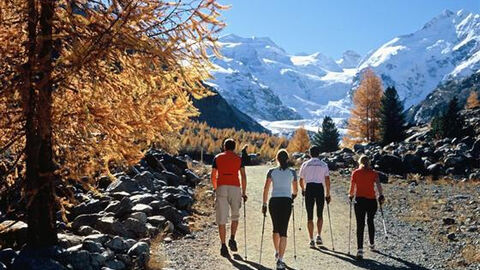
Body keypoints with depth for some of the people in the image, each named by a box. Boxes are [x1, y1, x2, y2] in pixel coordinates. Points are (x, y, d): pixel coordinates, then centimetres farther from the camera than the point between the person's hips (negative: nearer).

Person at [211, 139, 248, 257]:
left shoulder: (217, 158, 11)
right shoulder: (238, 159, 9)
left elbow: (213, 176, 11)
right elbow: (243, 176, 3)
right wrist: (244, 192, 9)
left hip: (221, 188, 0)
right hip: (235, 188, 0)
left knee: (222, 219, 2)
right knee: (235, 216, 18)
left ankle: (223, 246, 0)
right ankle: (232, 239, 3)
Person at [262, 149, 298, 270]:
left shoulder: (271, 171, 5)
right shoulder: (292, 172, 6)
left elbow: (266, 189, -1)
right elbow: (295, 190, 14)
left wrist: (264, 204, 5)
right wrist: (293, 196, 36)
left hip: (274, 202, 1)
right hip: (286, 202, -1)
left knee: (276, 228, 21)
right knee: (283, 231, -1)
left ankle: (277, 252, 39)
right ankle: (280, 260, -10)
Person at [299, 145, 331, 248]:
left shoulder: (305, 164, 7)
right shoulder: (324, 165, 6)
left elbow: (301, 180, 10)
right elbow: (327, 180, -2)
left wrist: (303, 190, 29)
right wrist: (328, 194, 3)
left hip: (309, 189, 0)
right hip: (320, 188, 0)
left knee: (310, 216, 5)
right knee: (320, 215, 16)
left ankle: (311, 240, 3)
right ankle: (319, 236, 3)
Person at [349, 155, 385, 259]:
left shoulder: (355, 173, 3)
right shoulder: (373, 173, 7)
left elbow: (352, 187, 2)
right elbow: (378, 184, -8)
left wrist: (351, 195, 18)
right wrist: (381, 196, -5)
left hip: (360, 200, -2)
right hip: (372, 200, 2)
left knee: (360, 225, -4)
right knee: (370, 222, 23)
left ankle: (360, 250, -14)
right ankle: (372, 244, 37)